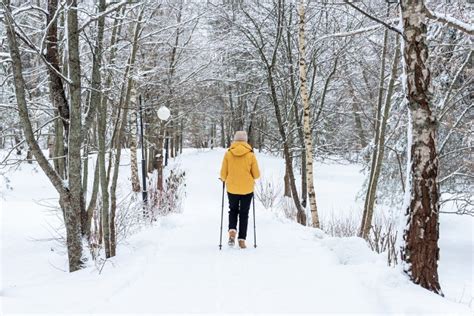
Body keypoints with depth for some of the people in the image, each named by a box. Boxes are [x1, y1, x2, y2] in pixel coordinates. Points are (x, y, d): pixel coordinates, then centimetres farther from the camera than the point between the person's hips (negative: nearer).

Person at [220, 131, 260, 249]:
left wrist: (224, 179, 18)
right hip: (247, 189, -1)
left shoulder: (228, 153, -7)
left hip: (232, 188, 1)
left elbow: (223, 174, -4)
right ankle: (242, 239, 9)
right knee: (244, 214, 11)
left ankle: (232, 230, -1)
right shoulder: (250, 154, -8)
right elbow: (256, 174, -4)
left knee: (233, 210, 21)